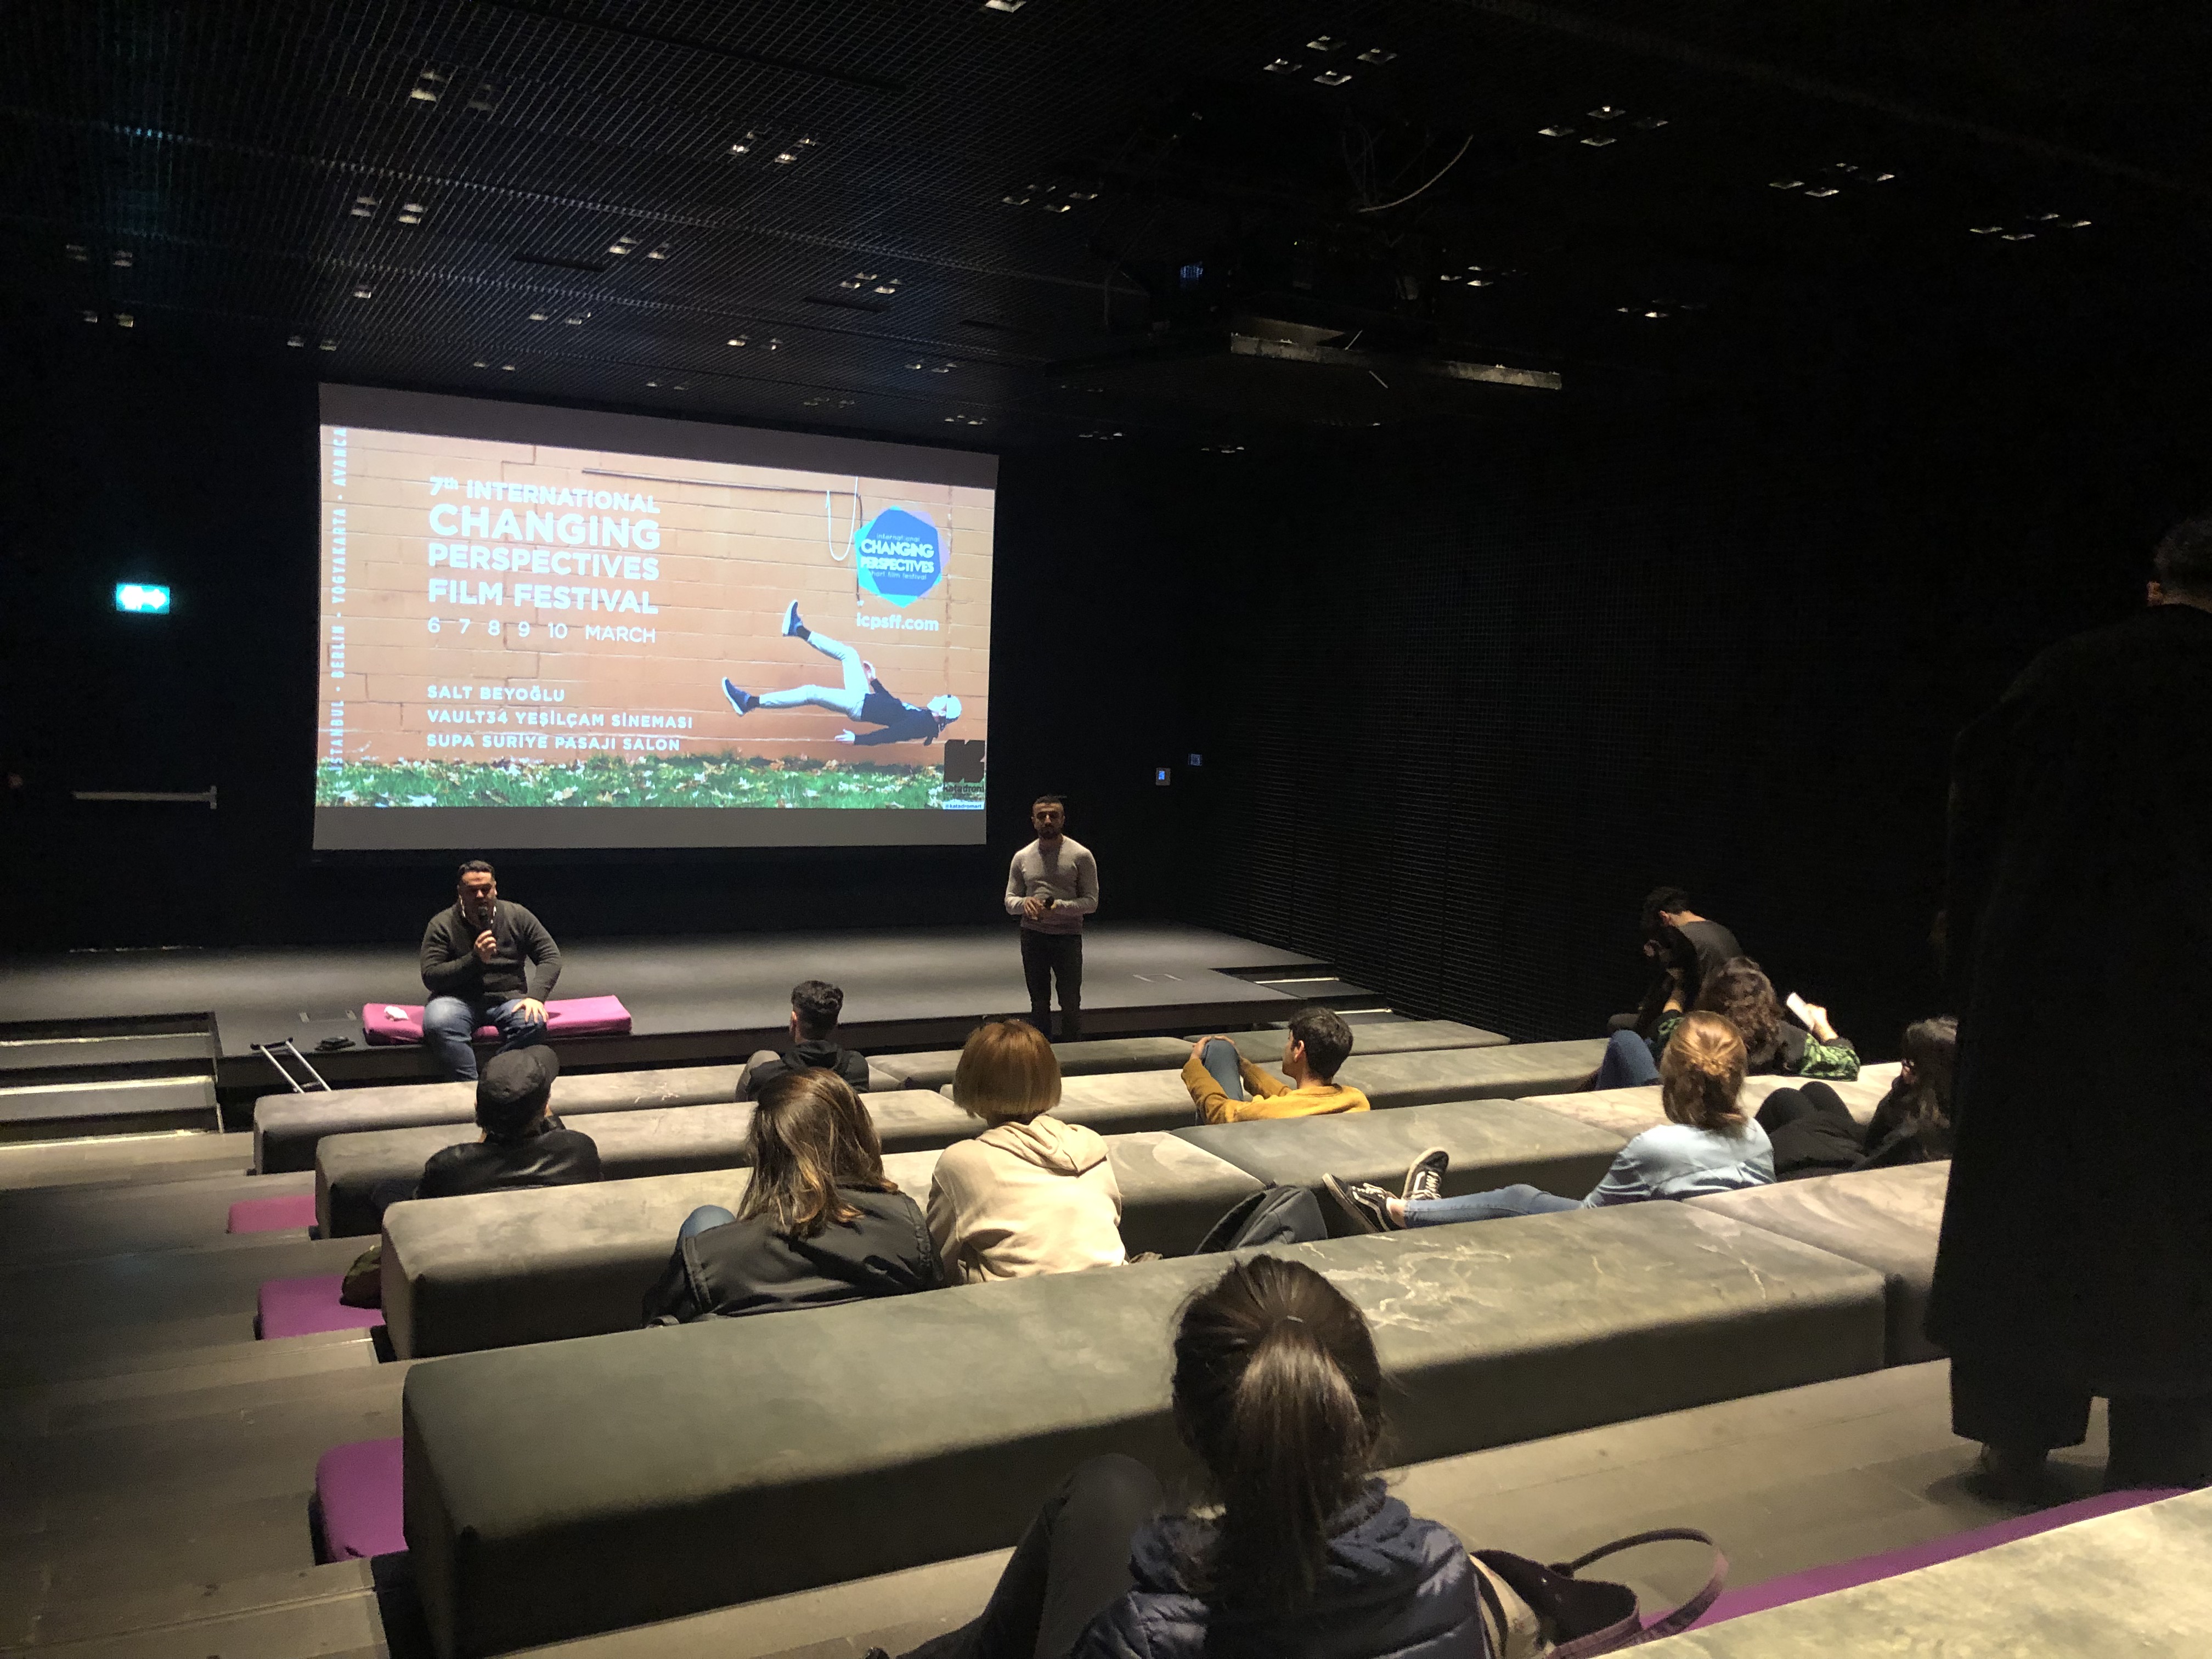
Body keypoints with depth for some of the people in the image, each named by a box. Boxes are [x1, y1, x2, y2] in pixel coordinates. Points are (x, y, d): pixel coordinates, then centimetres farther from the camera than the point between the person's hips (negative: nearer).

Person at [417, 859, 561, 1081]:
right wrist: (475, 959, -19)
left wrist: (535, 996, -11)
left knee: (533, 1022, -33)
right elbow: (430, 977, -7)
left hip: (507, 997, 1)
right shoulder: (442, 925, 1)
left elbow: (551, 956, 6)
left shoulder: (518, 916, 6)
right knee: (437, 1024, -35)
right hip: (458, 1000, -1)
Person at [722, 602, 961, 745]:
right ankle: (798, 630, 15)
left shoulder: (923, 724, -17)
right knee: (848, 653, 8)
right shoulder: (920, 715, 10)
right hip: (864, 697, 9)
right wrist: (874, 680, 27)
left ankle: (749, 702, -17)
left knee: (811, 693, -19)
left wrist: (858, 739, -27)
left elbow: (890, 736, -24)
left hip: (860, 706, -9)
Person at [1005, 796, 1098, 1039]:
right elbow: (1009, 901, 8)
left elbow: (1091, 901, -5)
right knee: (1039, 1004, 12)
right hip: (1033, 935, 3)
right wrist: (1024, 902, -16)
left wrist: (1060, 907, -21)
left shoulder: (1081, 855, -5)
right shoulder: (1022, 858, 5)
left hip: (1068, 935, -3)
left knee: (1071, 1004, 0)